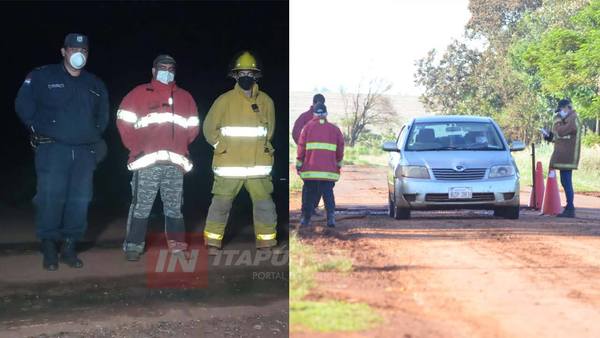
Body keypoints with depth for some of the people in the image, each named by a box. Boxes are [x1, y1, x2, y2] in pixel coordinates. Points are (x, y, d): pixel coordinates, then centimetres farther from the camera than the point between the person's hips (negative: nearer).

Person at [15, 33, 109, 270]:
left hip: (85, 152, 4)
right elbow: (24, 106, 4)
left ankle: (69, 248, 10)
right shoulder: (41, 77, 2)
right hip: (52, 150, -4)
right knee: (50, 198, -10)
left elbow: (103, 115, 27)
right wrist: (39, 129, 0)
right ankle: (49, 249, -1)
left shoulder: (96, 85, 14)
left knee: (80, 200, 1)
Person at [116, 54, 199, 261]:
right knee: (141, 206, -7)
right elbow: (124, 122, 1)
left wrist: (179, 147, 8)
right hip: (146, 162, -3)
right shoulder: (139, 94, 6)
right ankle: (133, 246, -2)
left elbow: (192, 127, 19)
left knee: (174, 207, 7)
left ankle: (177, 246, 11)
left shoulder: (185, 98, 18)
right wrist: (137, 148, -4)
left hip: (175, 163, 3)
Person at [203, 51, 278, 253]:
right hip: (228, 166, -2)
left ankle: (267, 246, 15)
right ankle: (212, 246, 12)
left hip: (258, 166, 2)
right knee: (220, 205, 2)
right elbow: (209, 128, 6)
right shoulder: (224, 100, -2)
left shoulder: (265, 101, 5)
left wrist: (261, 149, 13)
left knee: (265, 206, 3)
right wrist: (223, 147, 2)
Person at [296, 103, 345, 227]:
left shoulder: (308, 127, 4)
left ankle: (305, 218, 18)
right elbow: (340, 147, 8)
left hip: (310, 169, 0)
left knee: (309, 194, 12)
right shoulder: (334, 129, 6)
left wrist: (299, 164, 8)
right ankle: (331, 217, -12)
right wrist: (339, 163, 20)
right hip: (328, 170, 0)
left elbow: (301, 146, 2)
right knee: (328, 194, 5)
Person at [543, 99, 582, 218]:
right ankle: (569, 208, 19)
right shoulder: (569, 120, 20)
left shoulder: (573, 120, -12)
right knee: (565, 182, 14)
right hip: (565, 157, 11)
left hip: (567, 157, -11)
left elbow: (560, 132, -21)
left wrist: (557, 120, -7)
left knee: (566, 182, -11)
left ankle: (570, 210, -11)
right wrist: (550, 138, 12)